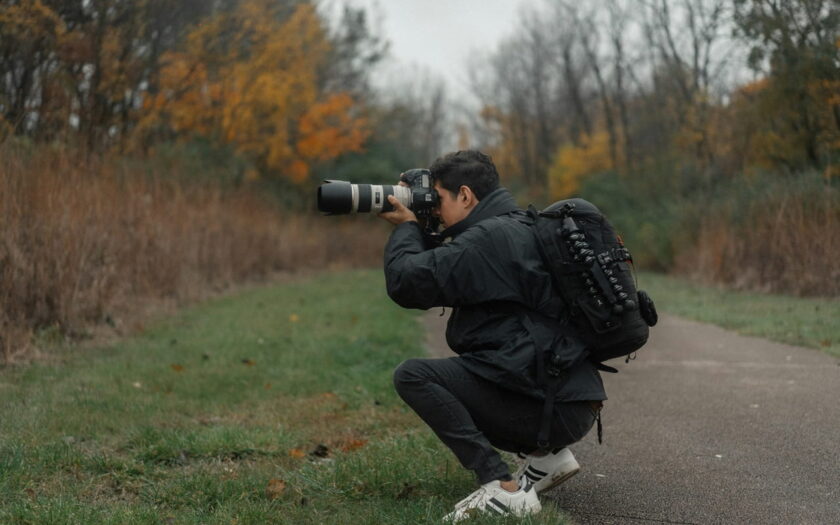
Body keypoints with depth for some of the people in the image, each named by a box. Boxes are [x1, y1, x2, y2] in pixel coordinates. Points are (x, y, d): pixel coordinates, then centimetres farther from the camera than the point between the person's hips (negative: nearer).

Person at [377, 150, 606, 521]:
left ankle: (503, 488, -18)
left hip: (553, 407, -10)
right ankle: (547, 454, 14)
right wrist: (417, 230, 18)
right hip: (569, 398, 10)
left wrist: (407, 226, 3)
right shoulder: (519, 228, 18)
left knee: (413, 376, -12)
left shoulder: (488, 238, -13)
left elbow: (405, 282, -15)